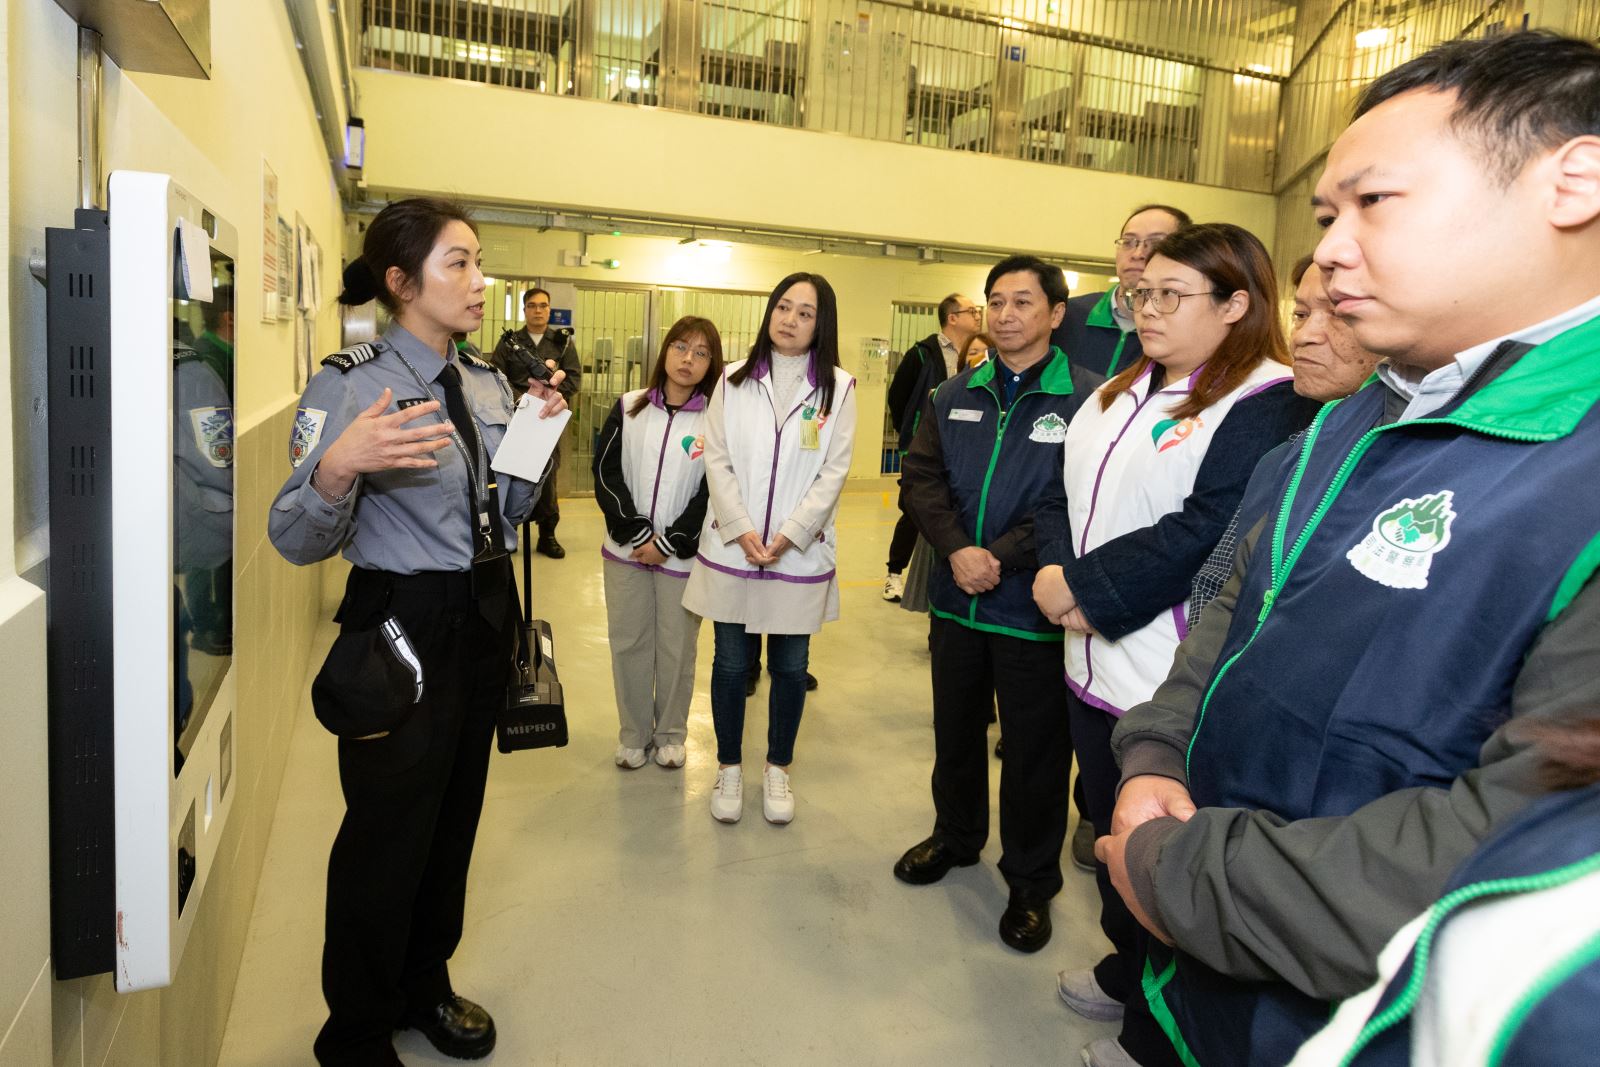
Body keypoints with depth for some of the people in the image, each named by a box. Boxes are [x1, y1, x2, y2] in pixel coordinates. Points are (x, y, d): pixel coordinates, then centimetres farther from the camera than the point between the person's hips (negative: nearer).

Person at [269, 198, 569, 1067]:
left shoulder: (487, 383, 7)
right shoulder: (350, 385, -13)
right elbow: (297, 542, -18)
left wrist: (538, 434, -2)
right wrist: (336, 466, -37)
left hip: (484, 620, 7)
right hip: (401, 630, -7)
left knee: (455, 817, 19)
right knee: (389, 837, 4)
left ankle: (424, 988, 42)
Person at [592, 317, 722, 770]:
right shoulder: (629, 408, 4)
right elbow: (606, 473, 0)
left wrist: (668, 543, -12)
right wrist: (636, 532, -10)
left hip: (682, 556, -2)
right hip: (626, 549, 3)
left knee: (677, 648, 8)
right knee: (629, 644, 10)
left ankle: (671, 734, 28)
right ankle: (634, 734, 27)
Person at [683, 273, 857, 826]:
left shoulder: (837, 387, 0)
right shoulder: (734, 380, 3)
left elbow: (834, 472, -4)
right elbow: (717, 460, 0)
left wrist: (788, 536, -12)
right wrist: (742, 532, -10)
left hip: (800, 553, -1)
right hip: (731, 547, 1)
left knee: (790, 666, 11)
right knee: (730, 663, 10)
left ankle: (778, 768, 30)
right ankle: (729, 767, 28)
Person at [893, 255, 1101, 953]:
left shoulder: (1087, 400, -10)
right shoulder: (955, 396, 7)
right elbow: (921, 477, 1)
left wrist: (1002, 556, -21)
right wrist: (957, 549, -14)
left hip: (1032, 608, -5)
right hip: (957, 600, 5)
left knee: (1034, 750, 9)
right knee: (955, 732, 21)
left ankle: (1031, 881, 30)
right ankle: (956, 837, 45)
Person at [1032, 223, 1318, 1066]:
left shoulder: (1267, 405, -13)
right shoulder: (1118, 396, 13)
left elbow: (1207, 532, -24)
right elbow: (1063, 494, 11)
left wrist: (1084, 588, -18)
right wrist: (1056, 574, -9)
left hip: (1174, 682, -8)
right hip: (1092, 663, 8)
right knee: (1107, 827, 22)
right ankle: (1125, 970, 45)